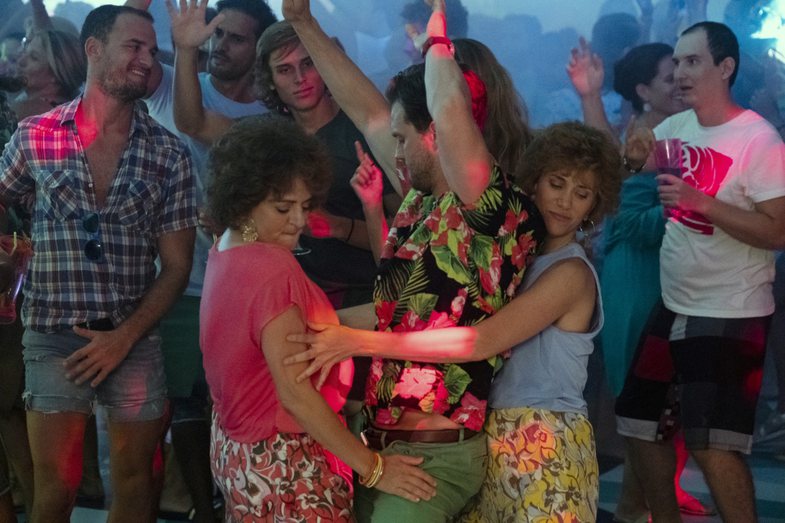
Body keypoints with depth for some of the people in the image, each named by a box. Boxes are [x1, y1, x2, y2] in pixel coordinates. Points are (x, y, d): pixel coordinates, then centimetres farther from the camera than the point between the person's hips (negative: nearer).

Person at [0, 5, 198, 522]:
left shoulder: (169, 154, 1)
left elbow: (177, 264, 1)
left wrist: (125, 337, -8)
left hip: (135, 338, 1)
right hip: (53, 336, -1)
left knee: (135, 480, 10)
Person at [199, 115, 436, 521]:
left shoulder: (226, 253, 4)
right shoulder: (272, 269, -24)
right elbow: (296, 394, -25)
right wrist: (374, 468, -21)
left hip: (238, 450, 9)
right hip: (283, 465, -9)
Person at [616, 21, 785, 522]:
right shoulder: (678, 127, 5)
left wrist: (702, 202, -27)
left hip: (731, 315, -8)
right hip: (674, 307, 8)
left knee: (710, 443, -10)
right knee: (641, 421, 14)